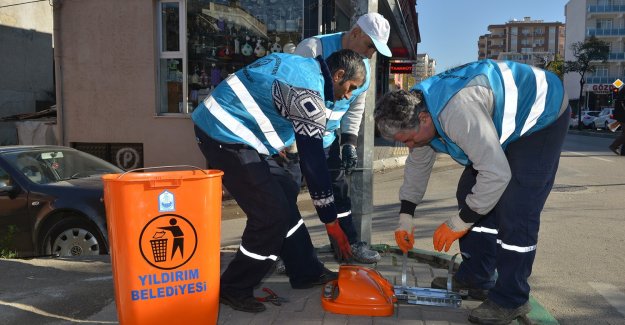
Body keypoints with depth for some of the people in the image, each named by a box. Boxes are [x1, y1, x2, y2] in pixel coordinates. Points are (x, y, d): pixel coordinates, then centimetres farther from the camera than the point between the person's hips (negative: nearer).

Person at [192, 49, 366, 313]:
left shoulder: (300, 63, 12)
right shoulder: (308, 95, -16)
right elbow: (313, 163, -16)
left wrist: (275, 143, 26)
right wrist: (331, 221, -8)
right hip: (226, 136, -10)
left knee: (285, 192, 13)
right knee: (272, 215, -9)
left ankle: (307, 272, 22)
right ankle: (234, 289, 8)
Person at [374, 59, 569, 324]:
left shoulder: (458, 112, -40)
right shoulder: (417, 109, -8)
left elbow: (496, 174, -37)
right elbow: (418, 164, 6)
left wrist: (460, 222, -26)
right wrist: (405, 216, 6)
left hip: (541, 116, -9)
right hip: (506, 123, 9)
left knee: (515, 212, -15)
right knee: (469, 194, 6)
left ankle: (510, 300, -2)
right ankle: (476, 279, 16)